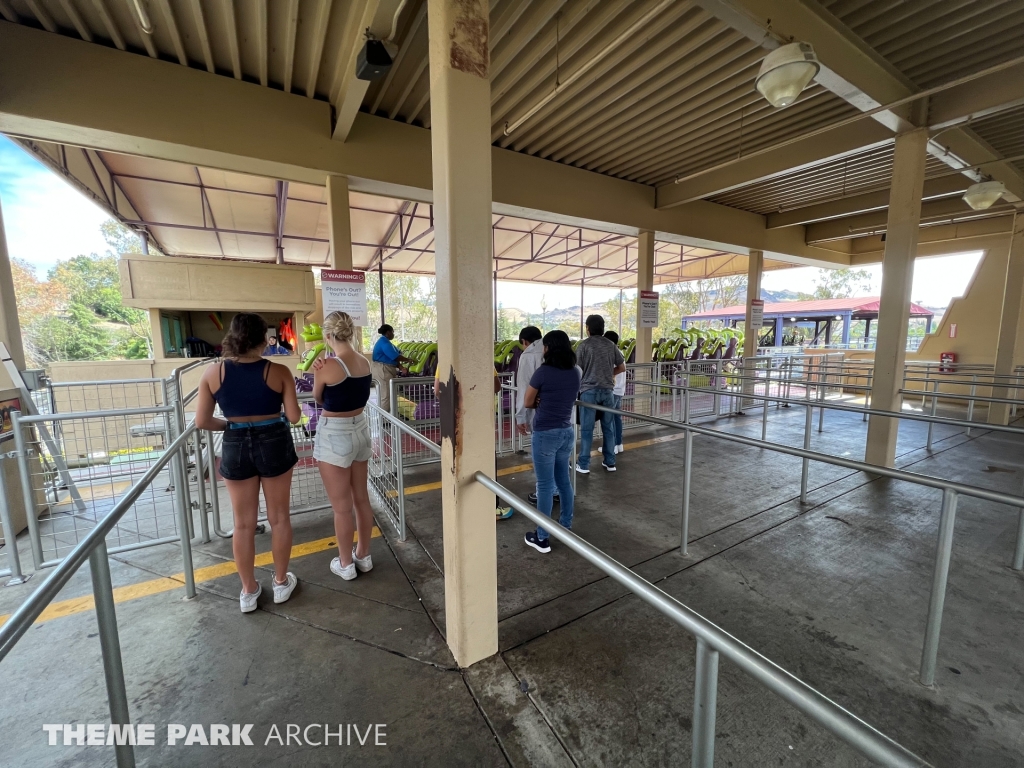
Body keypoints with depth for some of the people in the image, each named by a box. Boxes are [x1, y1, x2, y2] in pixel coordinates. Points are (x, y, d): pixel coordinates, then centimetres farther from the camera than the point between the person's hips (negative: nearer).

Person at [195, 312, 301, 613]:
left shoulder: (213, 373, -5)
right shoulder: (278, 371, -12)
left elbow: (202, 421, -2)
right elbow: (294, 416, -12)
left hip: (236, 448, 2)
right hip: (274, 444, -1)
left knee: (243, 523, 15)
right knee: (279, 518, 14)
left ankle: (249, 591, 30)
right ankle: (281, 582, 30)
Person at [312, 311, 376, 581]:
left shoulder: (328, 367, -20)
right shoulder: (364, 363, -1)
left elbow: (319, 399, -1)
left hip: (334, 436, -7)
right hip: (360, 430, 7)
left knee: (341, 507, 9)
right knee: (361, 499, 19)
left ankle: (346, 564, 27)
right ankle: (363, 556, 35)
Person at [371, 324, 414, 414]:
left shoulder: (384, 341, 17)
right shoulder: (385, 343, -18)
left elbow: (392, 357, 12)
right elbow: (395, 356, -21)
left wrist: (400, 367, 4)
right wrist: (408, 359, -6)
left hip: (383, 369, 11)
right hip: (382, 370, -11)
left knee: (383, 394, 15)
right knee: (386, 394, -7)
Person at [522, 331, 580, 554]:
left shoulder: (543, 372, -15)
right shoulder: (577, 372, 3)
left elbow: (528, 403, -5)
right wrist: (548, 402, 4)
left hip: (546, 433, -6)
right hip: (567, 432, 7)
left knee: (545, 485, 3)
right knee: (563, 480, 21)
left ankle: (542, 539, 15)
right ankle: (566, 526, 35)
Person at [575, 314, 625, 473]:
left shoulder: (584, 345, -5)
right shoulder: (611, 345, 8)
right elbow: (622, 368, 12)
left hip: (589, 390, -4)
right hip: (607, 390, 4)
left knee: (587, 429, 1)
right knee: (608, 427, 12)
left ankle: (583, 464, 7)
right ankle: (610, 462, 20)